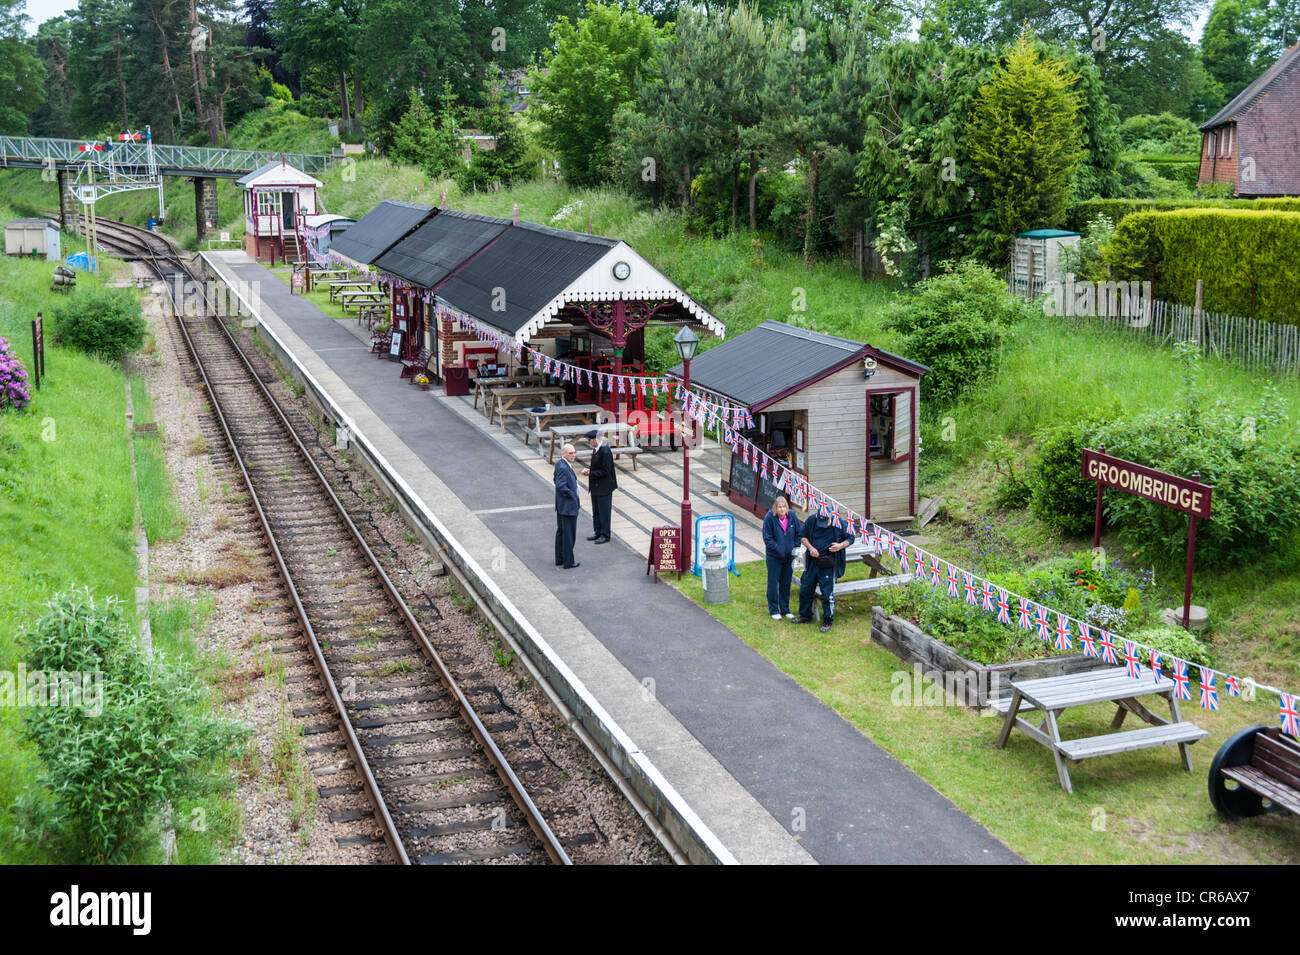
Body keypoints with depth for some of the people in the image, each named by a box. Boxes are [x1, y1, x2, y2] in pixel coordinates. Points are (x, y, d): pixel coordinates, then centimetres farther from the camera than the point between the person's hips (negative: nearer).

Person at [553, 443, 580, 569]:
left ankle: (559, 559, 27)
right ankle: (568, 561, 9)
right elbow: (561, 486, -29)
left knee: (561, 532, 18)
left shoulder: (559, 464, 7)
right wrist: (572, 494, -16)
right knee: (569, 534, 0)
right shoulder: (563, 467, -24)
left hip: (561, 506, 10)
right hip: (568, 506, -10)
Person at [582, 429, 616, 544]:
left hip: (604, 487, -10)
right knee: (596, 512, 17)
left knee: (604, 511, 0)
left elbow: (605, 471, -22)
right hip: (596, 487, 10)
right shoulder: (595, 449, 7)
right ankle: (598, 533, 29)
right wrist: (589, 470, 0)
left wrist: (590, 473, -18)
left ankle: (605, 535, 9)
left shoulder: (605, 452, -22)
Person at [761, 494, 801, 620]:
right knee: (773, 583, 4)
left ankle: (785, 609, 26)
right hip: (774, 557, -4)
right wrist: (778, 549, -21)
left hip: (789, 556, 4)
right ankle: (773, 610, 17)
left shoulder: (792, 516, -5)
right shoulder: (770, 518, -16)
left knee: (786, 583, 14)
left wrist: (795, 547, -4)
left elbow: (798, 533, 8)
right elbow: (767, 538, -14)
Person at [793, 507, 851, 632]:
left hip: (829, 563, -4)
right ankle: (805, 616, 27)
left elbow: (850, 539, 3)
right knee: (805, 589, 10)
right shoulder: (811, 520, -4)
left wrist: (840, 546, -16)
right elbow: (803, 536, 10)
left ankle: (827, 621, 9)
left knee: (827, 592, -4)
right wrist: (810, 547, -8)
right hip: (813, 561, 4)